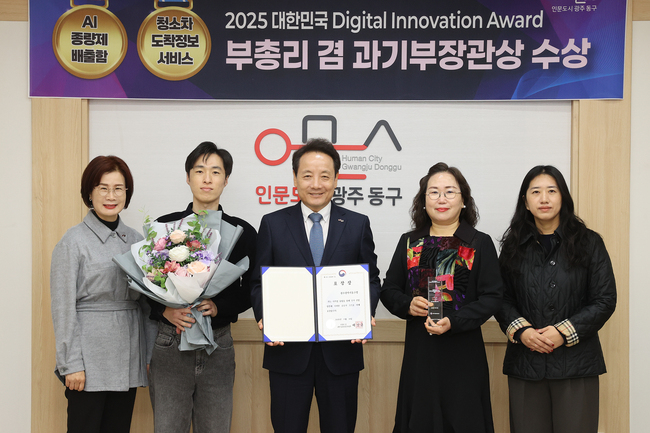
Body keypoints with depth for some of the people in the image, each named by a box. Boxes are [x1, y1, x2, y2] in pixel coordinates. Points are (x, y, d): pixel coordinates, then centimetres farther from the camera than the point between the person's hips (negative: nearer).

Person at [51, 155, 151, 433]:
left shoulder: (134, 240, 11)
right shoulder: (74, 241, -5)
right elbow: (63, 308, -8)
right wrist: (71, 365, -12)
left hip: (127, 361, 5)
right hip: (89, 359, -5)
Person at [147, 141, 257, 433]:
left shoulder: (242, 232, 5)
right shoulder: (164, 226, 4)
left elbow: (250, 291, 7)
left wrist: (219, 306, -11)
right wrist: (165, 310, -12)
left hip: (218, 344, 1)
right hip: (170, 341, -1)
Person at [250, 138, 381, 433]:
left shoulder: (358, 225, 5)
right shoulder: (272, 224, 4)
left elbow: (371, 280, 7)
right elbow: (259, 283, 4)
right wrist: (264, 317, -14)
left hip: (341, 351, 1)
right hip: (288, 351, 0)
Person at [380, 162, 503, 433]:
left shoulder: (480, 244, 1)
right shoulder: (409, 243, 10)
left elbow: (492, 297, -5)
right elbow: (388, 290, 13)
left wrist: (453, 322, -17)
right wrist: (408, 305, -9)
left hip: (463, 352, -2)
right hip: (419, 350, 2)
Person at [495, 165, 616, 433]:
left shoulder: (589, 243, 4)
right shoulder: (514, 247, 10)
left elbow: (605, 300, 0)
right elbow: (501, 299, 8)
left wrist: (564, 332, -11)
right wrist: (520, 330, -11)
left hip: (576, 362, -1)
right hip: (525, 360, 2)